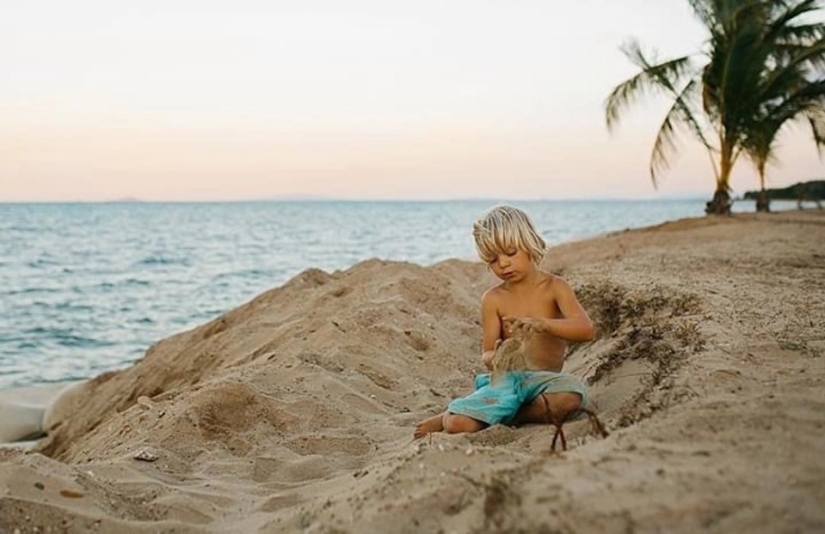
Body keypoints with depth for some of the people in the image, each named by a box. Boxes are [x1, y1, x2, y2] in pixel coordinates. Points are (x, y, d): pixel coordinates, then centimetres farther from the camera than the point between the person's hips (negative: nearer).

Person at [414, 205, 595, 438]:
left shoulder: (554, 287, 0)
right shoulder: (493, 299, 5)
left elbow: (586, 329, -15)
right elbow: (486, 355, 4)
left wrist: (541, 324, -33)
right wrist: (495, 358, -23)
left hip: (544, 380, 0)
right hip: (505, 381, 0)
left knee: (572, 396, -37)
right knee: (459, 424, -27)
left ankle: (503, 416, -15)